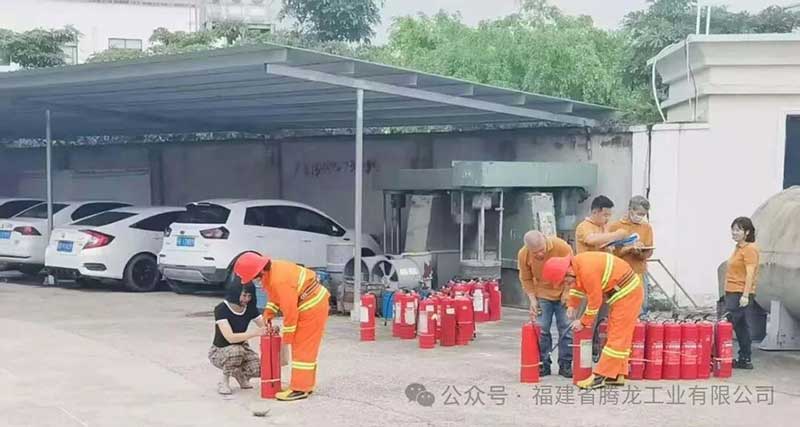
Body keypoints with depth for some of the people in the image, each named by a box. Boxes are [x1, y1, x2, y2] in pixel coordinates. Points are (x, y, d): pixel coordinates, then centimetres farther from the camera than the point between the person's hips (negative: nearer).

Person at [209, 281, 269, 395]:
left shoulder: (250, 308, -7)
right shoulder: (221, 309, -24)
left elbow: (265, 328, -4)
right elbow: (230, 337, -34)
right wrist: (255, 333, -43)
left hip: (241, 348, 5)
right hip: (219, 352, -4)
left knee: (260, 369, -23)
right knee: (236, 350, -38)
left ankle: (239, 374, 11)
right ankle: (224, 382, -12)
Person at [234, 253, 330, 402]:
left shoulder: (280, 281, -32)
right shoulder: (270, 270, -2)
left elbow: (290, 310, -26)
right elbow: (274, 296, 13)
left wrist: (287, 337, -14)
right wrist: (268, 315, 1)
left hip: (312, 307, -10)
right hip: (309, 306, 10)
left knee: (303, 348, -7)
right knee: (301, 347, 16)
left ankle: (299, 389, -3)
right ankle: (306, 384, 24)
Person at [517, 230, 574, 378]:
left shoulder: (562, 247, -25)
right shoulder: (523, 254, -17)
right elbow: (526, 279, -2)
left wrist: (567, 292, -14)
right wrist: (532, 299, -9)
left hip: (563, 294, -1)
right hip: (542, 295, 1)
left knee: (567, 329, -2)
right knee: (541, 330, -1)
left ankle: (565, 364, 8)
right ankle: (543, 364, 11)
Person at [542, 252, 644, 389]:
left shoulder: (587, 270, -29)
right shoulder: (576, 264, 0)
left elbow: (595, 300, -21)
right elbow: (577, 286, 18)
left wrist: (583, 322, -10)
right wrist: (571, 305, 8)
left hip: (627, 292, -10)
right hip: (623, 292, 10)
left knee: (617, 335, -7)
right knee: (619, 336, 12)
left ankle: (600, 377, -8)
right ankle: (617, 375, 17)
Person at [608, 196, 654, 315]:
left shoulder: (647, 227, 9)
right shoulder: (615, 227, 2)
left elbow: (648, 253, 4)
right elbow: (612, 251, -5)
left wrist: (639, 251, -17)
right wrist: (630, 248, -18)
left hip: (640, 274, 2)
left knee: (641, 309, 1)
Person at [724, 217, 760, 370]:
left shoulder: (750, 249, -11)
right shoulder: (739, 248, 16)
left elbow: (750, 274, -17)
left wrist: (745, 295, -22)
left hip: (740, 294, -10)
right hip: (732, 292, 10)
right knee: (741, 327, 13)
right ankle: (745, 360, 19)